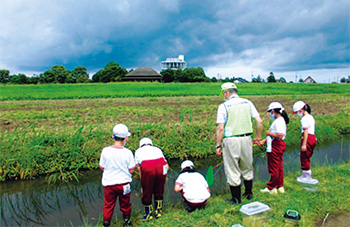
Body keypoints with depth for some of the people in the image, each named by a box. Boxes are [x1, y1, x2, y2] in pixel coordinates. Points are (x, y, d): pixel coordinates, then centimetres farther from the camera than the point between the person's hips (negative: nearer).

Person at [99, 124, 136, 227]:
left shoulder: (105, 151, -12)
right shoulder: (128, 152, -14)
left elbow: (102, 167, -1)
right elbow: (131, 170, -8)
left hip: (109, 183, 0)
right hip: (124, 183, 0)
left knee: (108, 205, 16)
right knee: (125, 204, 21)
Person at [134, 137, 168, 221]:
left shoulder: (138, 151, 30)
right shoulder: (157, 149, 34)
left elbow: (139, 168, 20)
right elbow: (167, 166, 26)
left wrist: (142, 182, 25)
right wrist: (162, 176, 38)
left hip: (147, 168, -2)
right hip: (161, 167, 3)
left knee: (147, 192, 16)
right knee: (159, 191, 22)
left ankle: (148, 214, 29)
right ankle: (158, 211, 34)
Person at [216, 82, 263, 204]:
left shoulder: (223, 106, -6)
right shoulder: (247, 103, 6)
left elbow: (220, 128, -11)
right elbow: (259, 121, 3)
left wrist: (218, 145, -5)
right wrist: (258, 137, 15)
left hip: (231, 140, -4)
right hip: (246, 139, 5)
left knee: (232, 171, 8)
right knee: (247, 168, 21)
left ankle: (236, 198, 19)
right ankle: (249, 193, 36)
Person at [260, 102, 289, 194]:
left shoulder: (279, 121, -17)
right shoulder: (278, 120, 15)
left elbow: (280, 136, -27)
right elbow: (273, 135, 20)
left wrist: (269, 133, -14)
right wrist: (263, 141, 15)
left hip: (276, 146, -10)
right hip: (278, 146, 10)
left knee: (273, 168, 0)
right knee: (279, 167, 15)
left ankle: (271, 188, 10)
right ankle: (280, 187, 24)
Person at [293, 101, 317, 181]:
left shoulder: (304, 119, -14)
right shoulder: (311, 117, 14)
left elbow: (306, 132, -19)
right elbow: (311, 130, 16)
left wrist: (304, 144, -19)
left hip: (307, 138, -9)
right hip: (313, 137, 9)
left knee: (304, 157, 1)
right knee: (307, 157, 17)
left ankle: (306, 175, 8)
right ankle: (308, 175, 26)